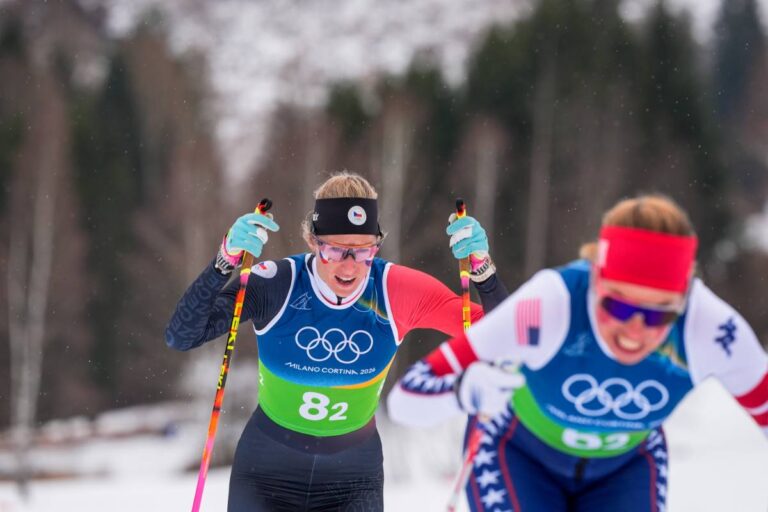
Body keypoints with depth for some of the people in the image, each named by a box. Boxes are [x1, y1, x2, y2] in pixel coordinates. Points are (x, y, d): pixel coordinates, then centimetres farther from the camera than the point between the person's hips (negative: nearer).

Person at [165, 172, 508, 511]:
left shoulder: (395, 291, -15)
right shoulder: (277, 285, -19)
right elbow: (180, 337, -26)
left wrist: (481, 268, -29)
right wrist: (226, 261, -38)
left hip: (353, 481, 0)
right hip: (267, 474, 0)